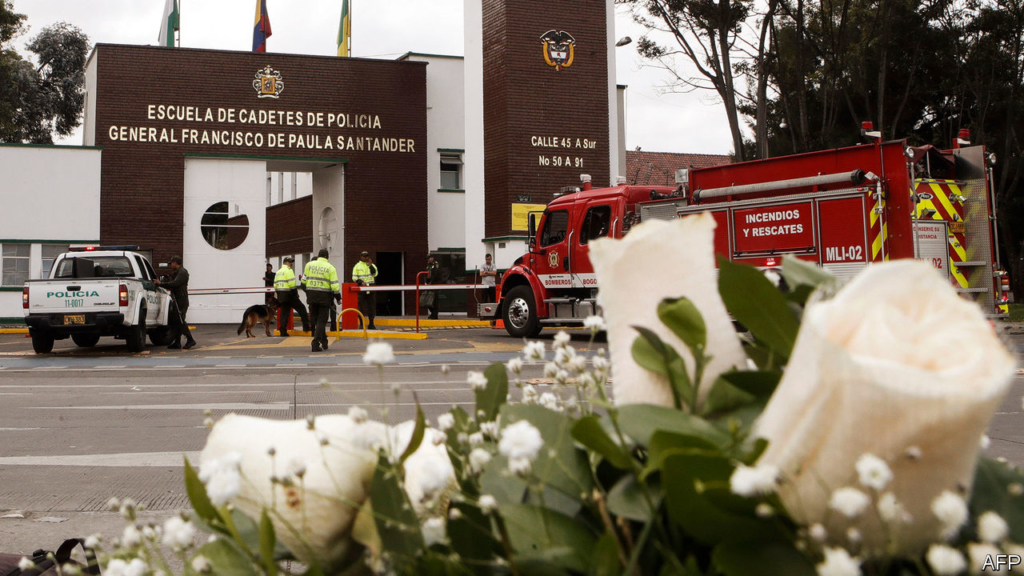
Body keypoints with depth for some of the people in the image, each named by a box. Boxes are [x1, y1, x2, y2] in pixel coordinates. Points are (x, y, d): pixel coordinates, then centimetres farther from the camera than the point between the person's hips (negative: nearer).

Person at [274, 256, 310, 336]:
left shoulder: (279, 271, 18)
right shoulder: (288, 270, -9)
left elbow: (275, 284, 17)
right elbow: (292, 283, -17)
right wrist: (296, 293, -7)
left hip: (281, 295, 8)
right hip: (289, 294, -8)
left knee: (284, 312, 9)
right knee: (301, 308, 2)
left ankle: (283, 331, 5)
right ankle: (306, 327, 2)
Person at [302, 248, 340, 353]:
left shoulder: (309, 265, 5)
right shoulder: (330, 268, -3)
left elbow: (304, 281, 9)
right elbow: (334, 285, -8)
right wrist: (338, 298, 3)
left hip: (311, 296, 3)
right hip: (324, 296, -3)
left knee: (315, 319, 16)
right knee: (322, 320, 3)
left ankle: (324, 342, 23)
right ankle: (316, 343, -7)